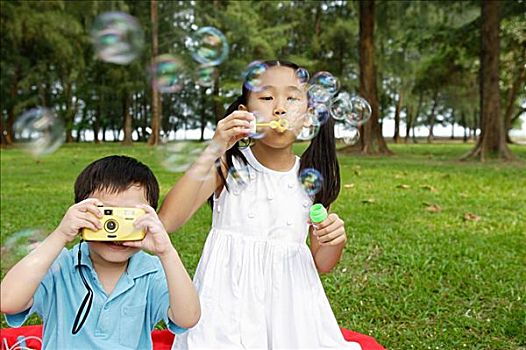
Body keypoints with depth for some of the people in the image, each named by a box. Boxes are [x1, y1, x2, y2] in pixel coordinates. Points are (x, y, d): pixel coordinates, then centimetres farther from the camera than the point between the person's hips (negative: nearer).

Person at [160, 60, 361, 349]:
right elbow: (167, 221, -22)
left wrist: (335, 239, -15)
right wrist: (213, 150, -26)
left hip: (289, 301, 3)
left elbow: (321, 263, 9)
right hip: (231, 296, -2)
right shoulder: (229, 166, -6)